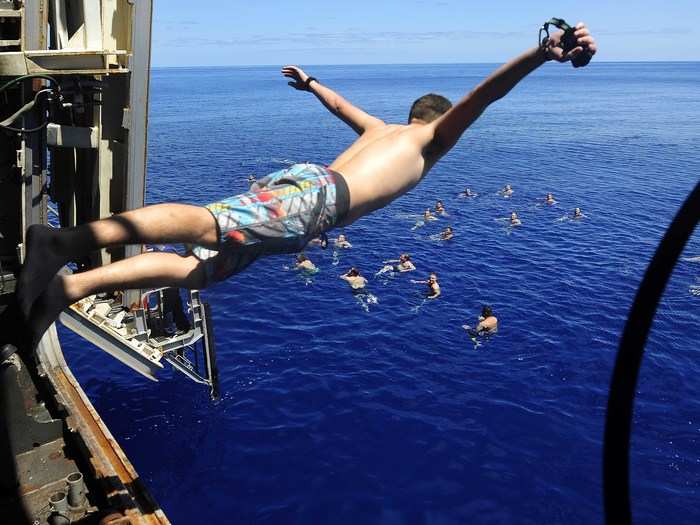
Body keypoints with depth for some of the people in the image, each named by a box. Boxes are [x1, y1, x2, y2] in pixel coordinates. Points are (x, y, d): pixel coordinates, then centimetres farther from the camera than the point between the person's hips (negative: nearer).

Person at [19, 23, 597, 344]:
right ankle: (65, 241, -45)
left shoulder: (381, 129, 40)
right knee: (209, 226, -29)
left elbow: (340, 103, 56)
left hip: (291, 179, 8)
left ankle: (66, 287, -16)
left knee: (199, 266, -3)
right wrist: (542, 54, -4)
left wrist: (310, 83, 75)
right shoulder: (432, 137, 22)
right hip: (320, 195, -7)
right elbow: (481, 96, 6)